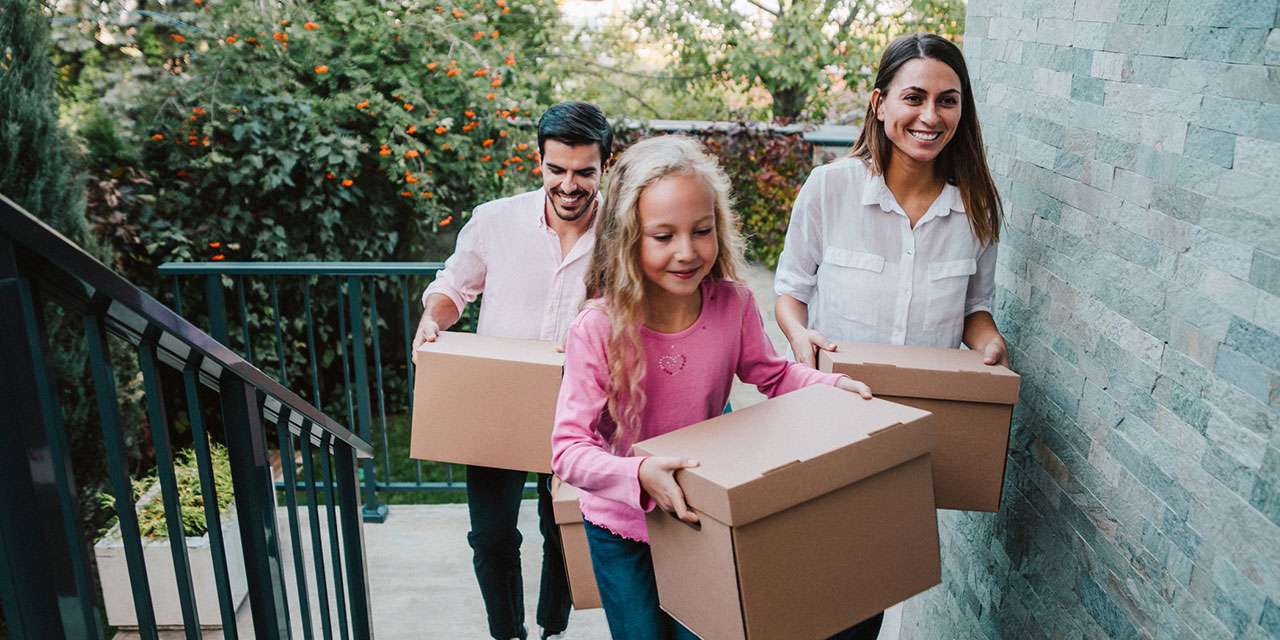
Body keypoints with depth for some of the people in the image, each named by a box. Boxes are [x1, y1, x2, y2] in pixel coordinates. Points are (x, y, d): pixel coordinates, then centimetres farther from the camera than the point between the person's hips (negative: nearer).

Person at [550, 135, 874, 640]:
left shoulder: (733, 305, -16)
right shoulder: (597, 328, -26)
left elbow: (771, 375, 3)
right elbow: (568, 447, -26)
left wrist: (832, 385, -13)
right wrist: (640, 475, -42)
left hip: (704, 517, 2)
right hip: (621, 528, -2)